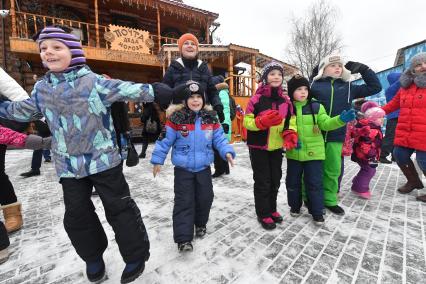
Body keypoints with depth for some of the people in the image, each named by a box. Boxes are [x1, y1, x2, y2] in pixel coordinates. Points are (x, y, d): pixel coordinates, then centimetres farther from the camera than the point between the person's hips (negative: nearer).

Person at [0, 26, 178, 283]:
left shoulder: (94, 81, -9)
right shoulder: (41, 88, 10)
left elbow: (128, 90, -14)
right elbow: (24, 110, 27)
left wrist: (158, 92, -23)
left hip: (103, 160, -5)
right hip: (68, 165, 6)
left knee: (119, 208, 2)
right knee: (76, 214, 15)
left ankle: (136, 256, 21)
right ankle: (93, 256, 40)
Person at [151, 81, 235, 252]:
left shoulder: (211, 118, 0)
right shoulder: (176, 118, -9)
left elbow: (219, 138, 5)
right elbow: (165, 139, -5)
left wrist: (227, 152, -10)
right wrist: (158, 160, -3)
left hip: (204, 168, 3)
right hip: (183, 169, -3)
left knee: (205, 198, 13)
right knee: (184, 201, 0)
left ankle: (201, 224, 40)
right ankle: (183, 238, 12)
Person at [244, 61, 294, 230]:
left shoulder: (285, 100, 5)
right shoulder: (257, 99, -11)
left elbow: (290, 121, 12)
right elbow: (247, 122, -11)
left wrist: (290, 134, -8)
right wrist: (263, 121, -28)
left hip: (276, 146, 6)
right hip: (258, 146, -5)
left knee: (275, 179, 16)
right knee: (262, 181, 4)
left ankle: (272, 208, 37)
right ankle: (263, 214, 22)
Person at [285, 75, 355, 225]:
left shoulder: (316, 107, 0)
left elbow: (325, 124, -4)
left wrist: (341, 119, -22)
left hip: (313, 152, -1)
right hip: (294, 153, 1)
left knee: (314, 183, 6)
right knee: (293, 182, 13)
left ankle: (317, 212, 23)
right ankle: (295, 206, 34)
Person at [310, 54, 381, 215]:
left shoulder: (348, 87, 15)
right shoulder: (315, 85, 5)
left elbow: (375, 87, 20)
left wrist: (362, 68, 13)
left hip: (336, 136, 3)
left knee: (333, 170, 10)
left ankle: (329, 200, 27)